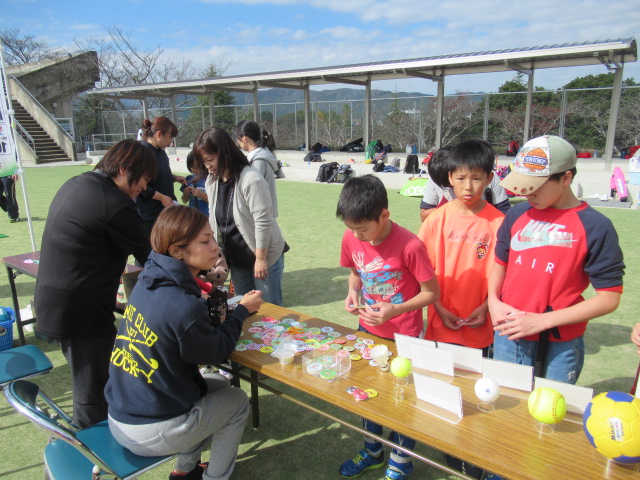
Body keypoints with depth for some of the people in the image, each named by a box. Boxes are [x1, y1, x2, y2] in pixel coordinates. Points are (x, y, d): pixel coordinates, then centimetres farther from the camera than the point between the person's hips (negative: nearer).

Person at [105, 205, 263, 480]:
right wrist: (242, 310, 0)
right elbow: (214, 352, -11)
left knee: (219, 385, 25)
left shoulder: (148, 282, -4)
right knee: (237, 402, 13)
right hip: (149, 434, -8)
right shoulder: (184, 306, -29)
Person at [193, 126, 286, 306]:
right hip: (236, 258, 7)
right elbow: (214, 221, 11)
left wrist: (260, 258, -18)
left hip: (265, 257, -7)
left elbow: (263, 221, -22)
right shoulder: (211, 181, 2)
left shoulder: (251, 180, -22)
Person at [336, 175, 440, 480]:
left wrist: (395, 310, -28)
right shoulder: (351, 239, -11)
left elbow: (432, 292, -17)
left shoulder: (410, 246, -27)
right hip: (368, 331, 6)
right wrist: (353, 291, -12)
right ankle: (372, 451, 47)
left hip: (404, 337, -5)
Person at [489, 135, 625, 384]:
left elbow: (608, 298, -11)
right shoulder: (518, 214, 2)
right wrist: (493, 301, -5)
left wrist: (542, 320, -16)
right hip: (509, 335, 4)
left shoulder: (596, 227, -11)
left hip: (561, 345, -3)